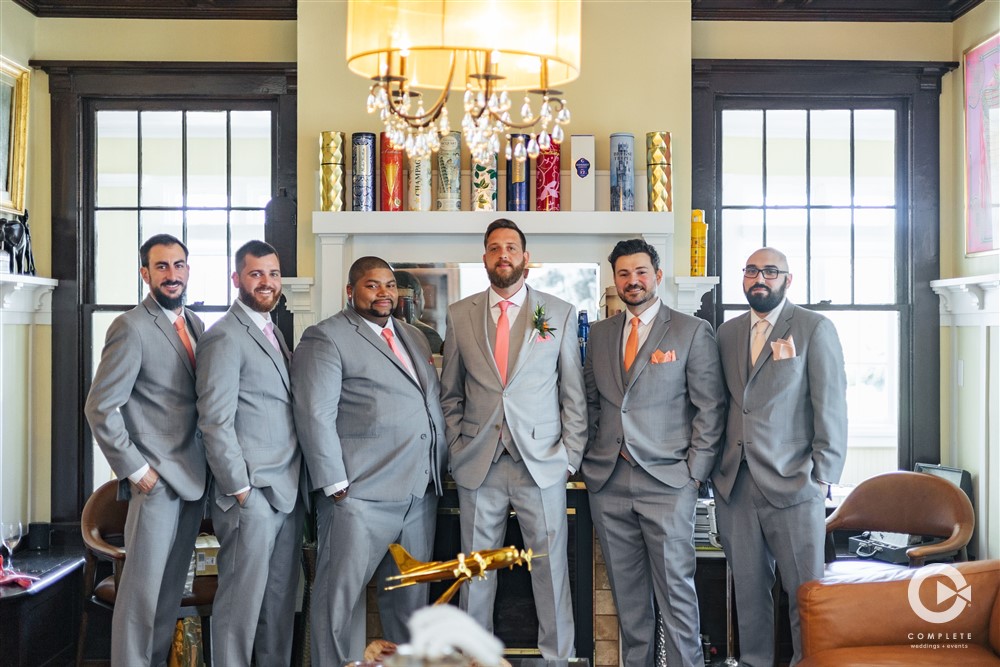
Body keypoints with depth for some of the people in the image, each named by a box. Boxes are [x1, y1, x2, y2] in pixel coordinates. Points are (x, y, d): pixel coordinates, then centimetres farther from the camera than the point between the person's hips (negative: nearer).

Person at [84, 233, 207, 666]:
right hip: (157, 479, -7)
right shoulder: (132, 328, -10)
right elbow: (99, 409, -13)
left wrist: (208, 466, 7)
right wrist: (135, 470, -13)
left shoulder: (194, 324, 12)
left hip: (193, 476, 7)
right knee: (143, 586, 0)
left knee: (172, 584, 13)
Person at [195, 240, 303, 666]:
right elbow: (215, 422, -14)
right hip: (251, 494, -8)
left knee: (280, 599, 12)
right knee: (241, 600, -1)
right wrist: (239, 487, -14)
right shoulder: (224, 337, -9)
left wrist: (299, 484, 12)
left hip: (287, 493, 8)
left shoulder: (273, 332, 17)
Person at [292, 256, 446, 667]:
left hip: (420, 493, 7)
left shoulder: (414, 337, 18)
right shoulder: (326, 338, -4)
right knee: (339, 597, 1)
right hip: (361, 495, -7)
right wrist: (337, 486, -15)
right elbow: (315, 416, -11)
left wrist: (438, 474, 15)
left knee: (411, 598, 14)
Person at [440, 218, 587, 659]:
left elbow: (574, 394, 5)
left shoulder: (560, 314, 4)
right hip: (478, 465, 1)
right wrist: (457, 448, 5)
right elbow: (450, 394, 13)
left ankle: (557, 654, 17)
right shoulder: (459, 315, 8)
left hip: (541, 462, -1)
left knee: (551, 566, 3)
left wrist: (570, 455, -1)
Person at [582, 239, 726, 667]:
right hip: (607, 482, 4)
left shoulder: (693, 331, 0)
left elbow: (710, 408, -2)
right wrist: (591, 457, 7)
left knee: (676, 589, -3)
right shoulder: (600, 333, 13)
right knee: (626, 591, 10)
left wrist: (695, 473, -6)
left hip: (666, 481, -4)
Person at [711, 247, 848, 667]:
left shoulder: (815, 329, -1)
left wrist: (822, 476, -9)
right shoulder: (727, 333, 14)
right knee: (748, 589, 10)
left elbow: (831, 407, -5)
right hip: (735, 484, 4)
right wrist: (717, 467, 8)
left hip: (792, 483, -4)